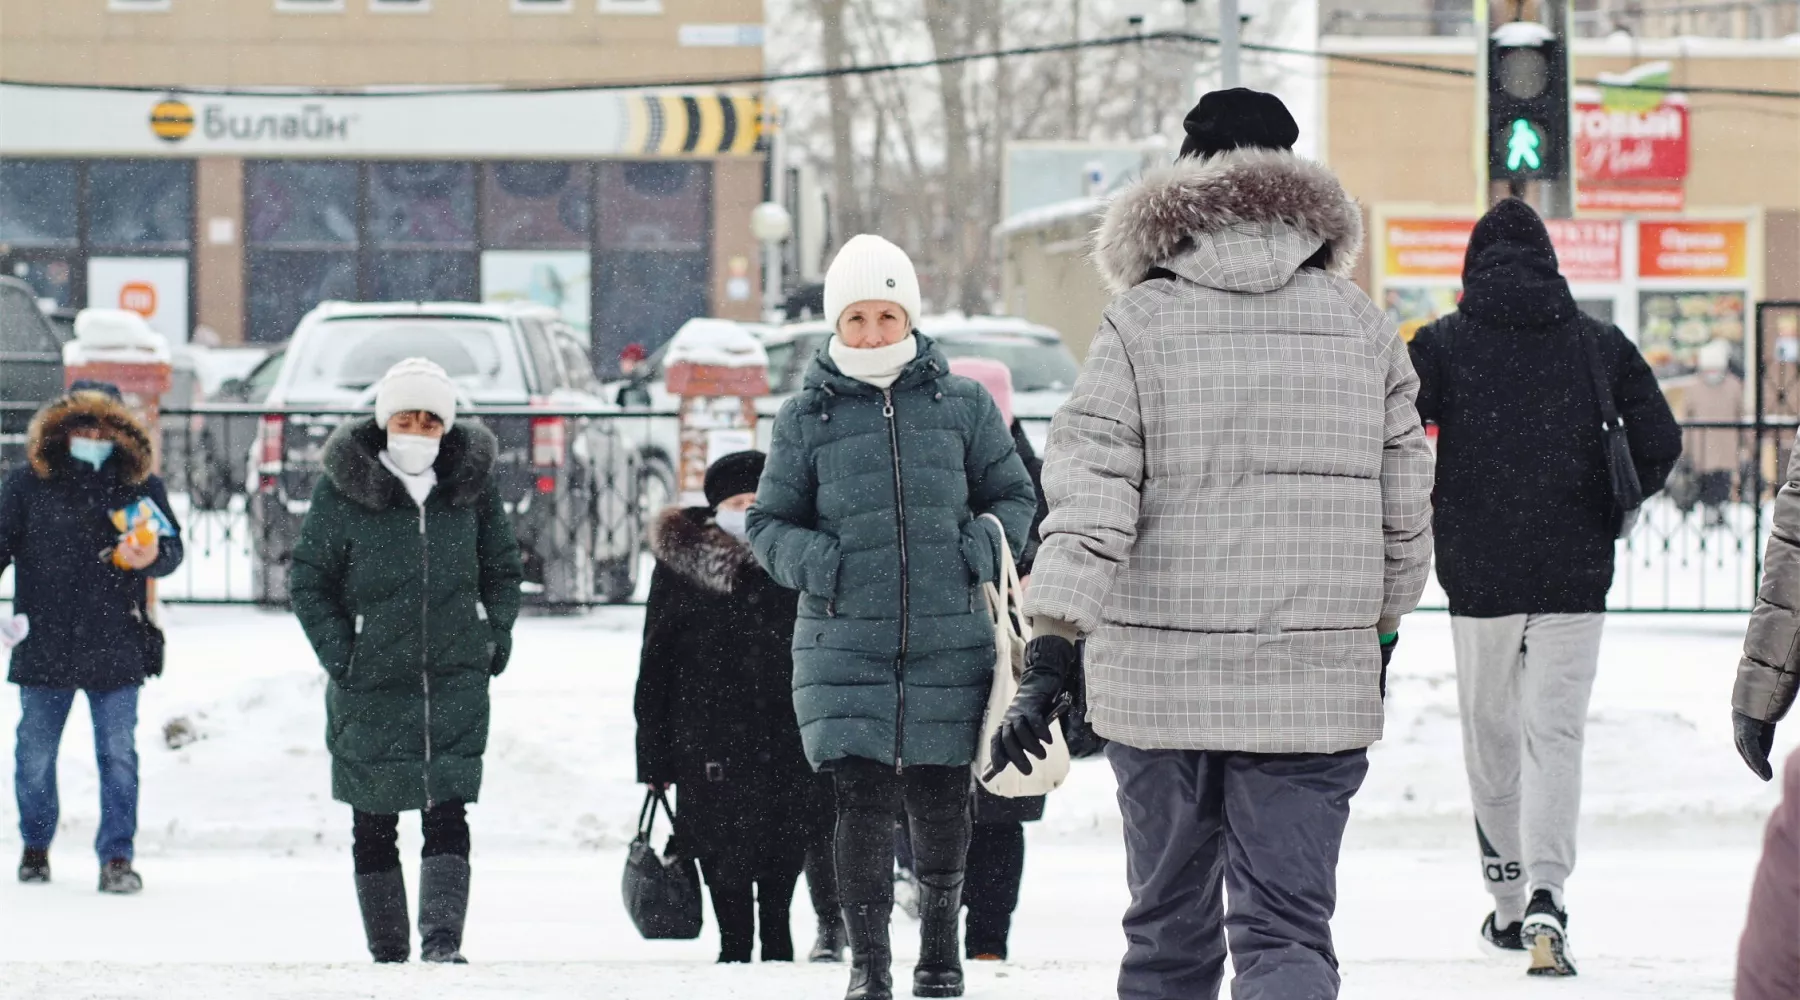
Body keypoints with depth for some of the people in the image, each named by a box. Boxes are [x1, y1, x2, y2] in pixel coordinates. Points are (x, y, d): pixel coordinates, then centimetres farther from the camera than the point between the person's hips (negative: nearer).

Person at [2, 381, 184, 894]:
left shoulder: (142, 487, 5)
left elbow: (173, 549, 3)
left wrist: (149, 557, -20)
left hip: (115, 649, 0)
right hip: (44, 646, 0)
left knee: (118, 755, -2)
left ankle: (117, 856, 5)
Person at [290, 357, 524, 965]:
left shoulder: (473, 482, 3)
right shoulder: (343, 487, -4)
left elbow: (503, 569, 14)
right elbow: (310, 580, 0)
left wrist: (494, 641, 3)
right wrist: (340, 656, -8)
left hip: (456, 680, 1)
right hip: (370, 685, -1)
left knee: (448, 814, -10)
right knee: (374, 823, 6)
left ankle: (442, 940, -14)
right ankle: (387, 952, 14)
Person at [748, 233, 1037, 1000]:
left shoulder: (962, 405, 5)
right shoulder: (806, 417, 4)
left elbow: (1013, 497, 14)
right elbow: (768, 522, 11)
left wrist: (984, 546, -6)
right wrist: (814, 561, -9)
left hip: (949, 640, 1)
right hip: (844, 642, -1)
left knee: (940, 798, 9)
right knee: (863, 801, -8)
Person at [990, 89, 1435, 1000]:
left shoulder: (1140, 323, -4)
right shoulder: (1361, 327, 3)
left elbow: (1090, 506, -11)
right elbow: (1405, 511, 11)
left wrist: (1050, 659, -11)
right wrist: (1381, 630, 26)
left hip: (1161, 681, -1)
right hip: (1313, 685, 1)